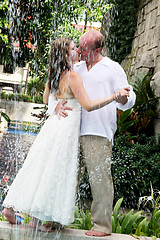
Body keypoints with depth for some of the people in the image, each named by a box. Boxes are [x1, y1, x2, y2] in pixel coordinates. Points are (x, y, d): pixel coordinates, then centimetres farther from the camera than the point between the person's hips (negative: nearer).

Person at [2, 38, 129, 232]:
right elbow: (88, 105, -22)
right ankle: (36, 218, 6)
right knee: (55, 173, 0)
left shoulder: (52, 76, 9)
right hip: (65, 130, -8)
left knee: (37, 168, 13)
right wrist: (115, 95, -23)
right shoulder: (73, 76, -15)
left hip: (51, 125, 8)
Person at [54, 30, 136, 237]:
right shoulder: (75, 69, 19)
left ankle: (102, 225, -1)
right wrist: (57, 105, -5)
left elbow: (128, 99, 2)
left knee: (99, 177, -8)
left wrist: (123, 98, -23)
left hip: (99, 134, -5)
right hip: (73, 131, 5)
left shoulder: (113, 69, 6)